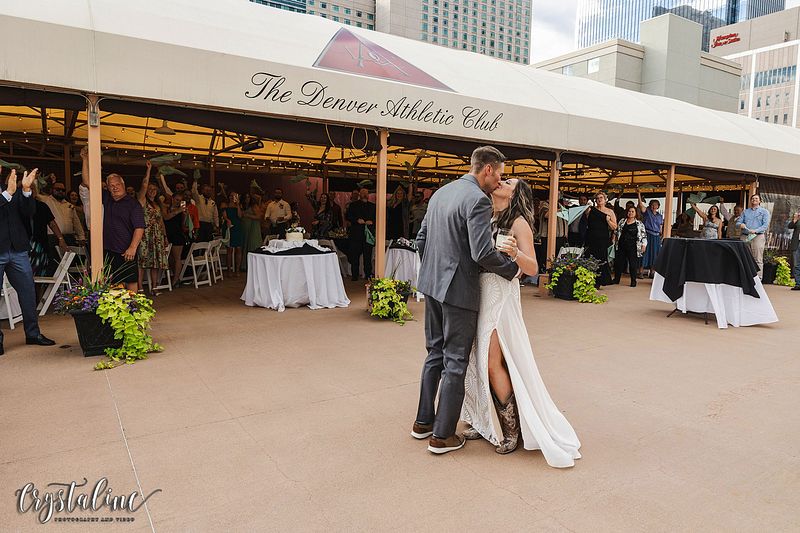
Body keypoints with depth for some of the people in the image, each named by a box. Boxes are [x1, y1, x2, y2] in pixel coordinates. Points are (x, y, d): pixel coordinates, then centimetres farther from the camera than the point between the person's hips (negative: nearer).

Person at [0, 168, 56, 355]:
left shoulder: (16, 188, 8)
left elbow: (29, 213, 1)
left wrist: (26, 190, -13)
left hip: (17, 249, 4)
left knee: (28, 291, 10)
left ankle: (33, 333, 23)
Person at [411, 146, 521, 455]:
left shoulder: (441, 193, 11)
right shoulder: (478, 199, -16)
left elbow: (421, 240, 13)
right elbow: (483, 253, -23)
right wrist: (513, 269, -8)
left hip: (432, 285, 8)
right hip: (459, 290, -8)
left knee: (435, 355, 19)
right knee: (455, 363, 4)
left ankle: (423, 422, 30)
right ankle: (442, 436, 14)